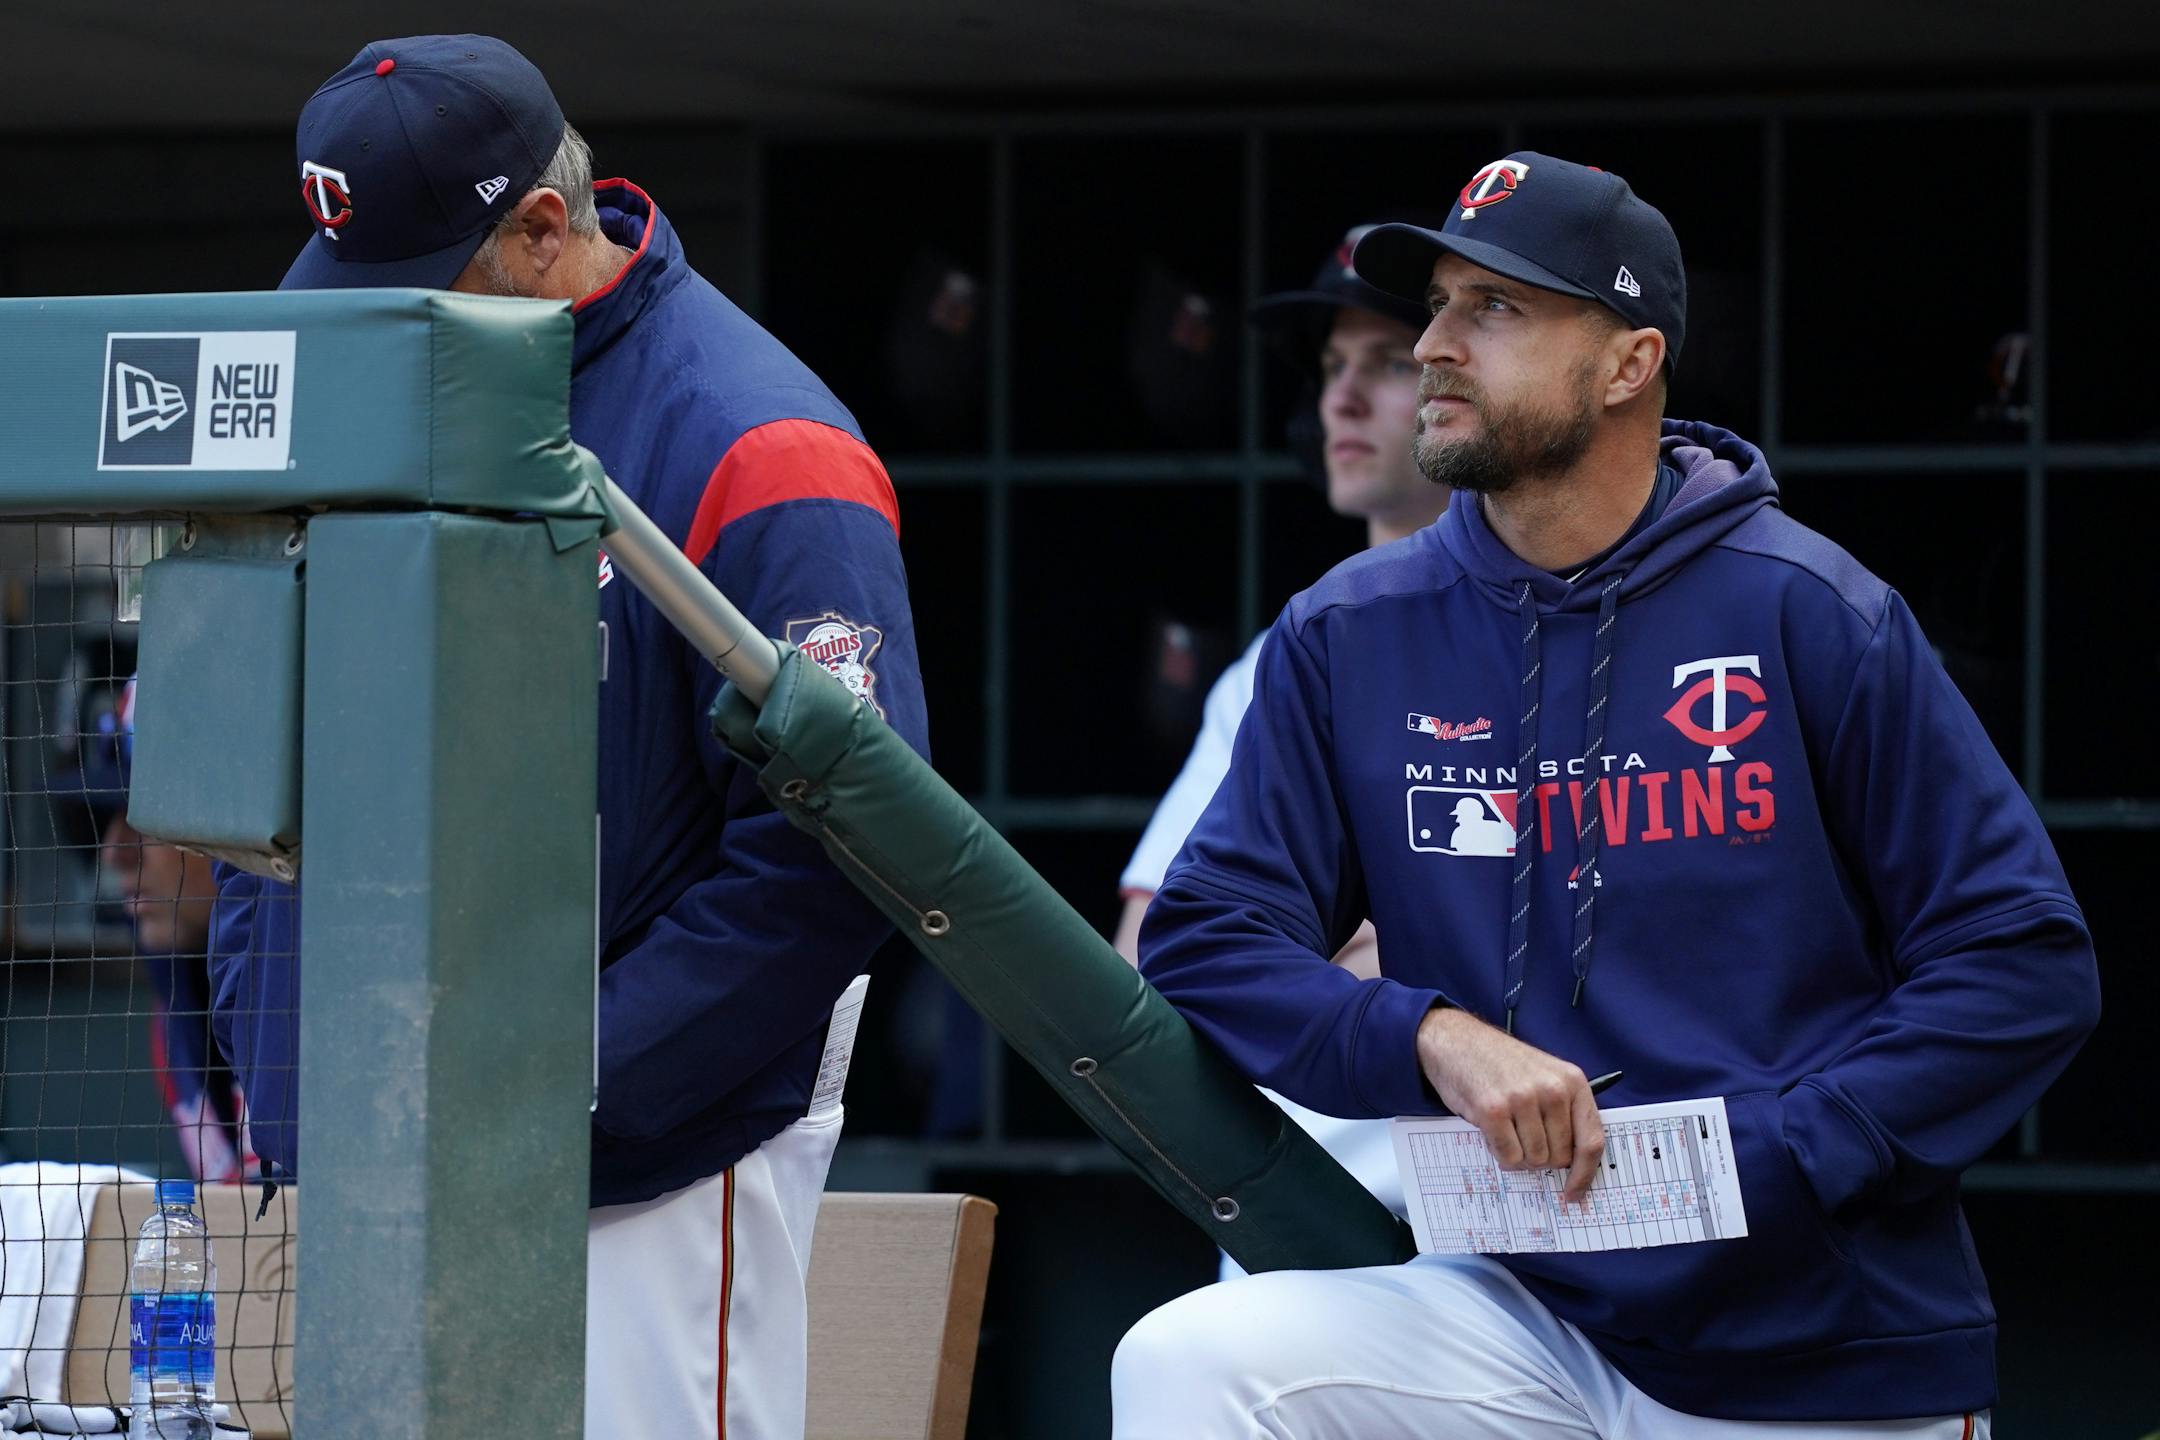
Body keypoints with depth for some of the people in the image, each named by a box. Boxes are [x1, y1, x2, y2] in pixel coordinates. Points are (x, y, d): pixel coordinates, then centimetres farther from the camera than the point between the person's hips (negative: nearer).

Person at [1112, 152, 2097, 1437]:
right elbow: (1206, 943, 2)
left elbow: (2028, 968, -6)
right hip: (1536, 1320, 2)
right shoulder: (1348, 639, 5)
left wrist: (1761, 1156, -16)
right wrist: (1435, 1038, -17)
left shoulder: (1806, 612, -4)